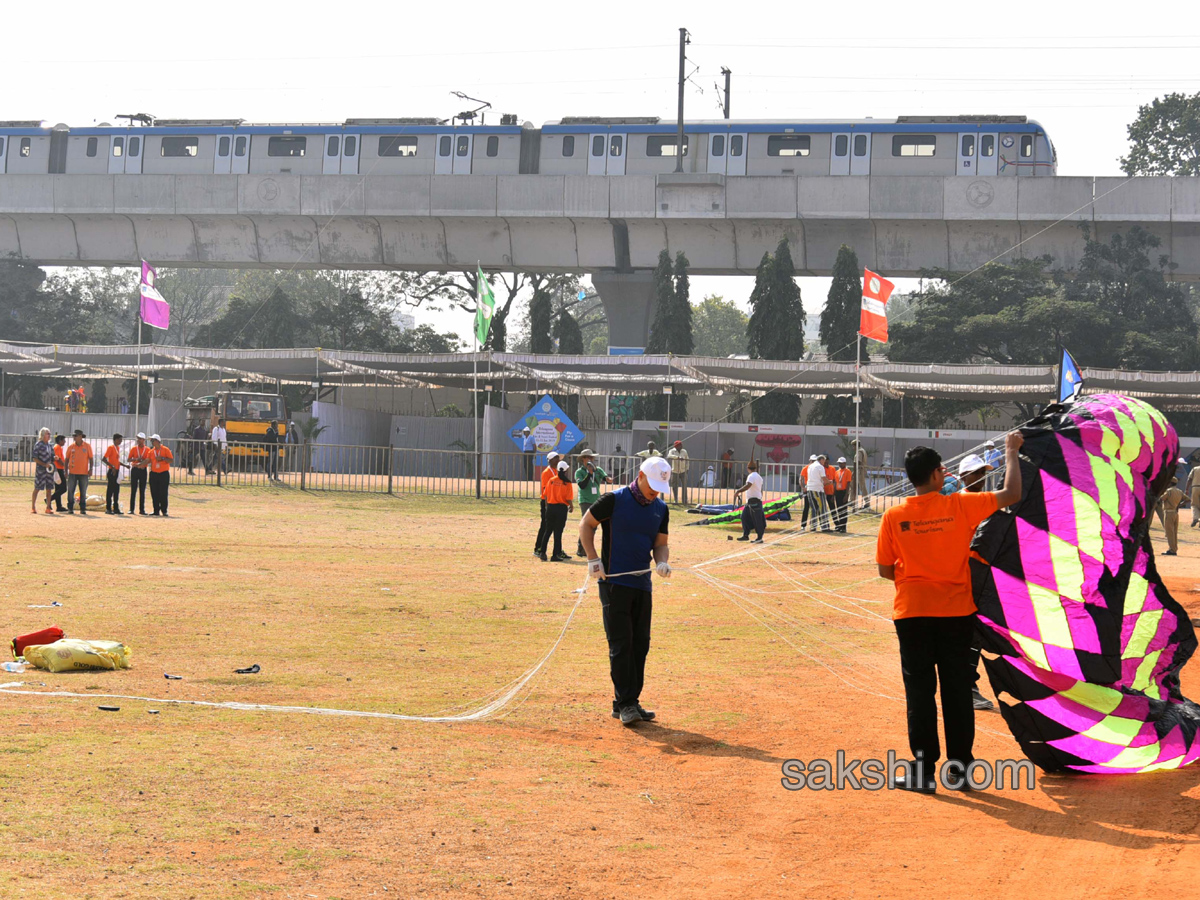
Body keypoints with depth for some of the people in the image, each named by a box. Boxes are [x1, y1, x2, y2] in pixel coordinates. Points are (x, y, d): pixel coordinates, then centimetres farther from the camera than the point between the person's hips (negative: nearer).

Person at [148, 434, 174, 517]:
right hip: (154, 473, 4)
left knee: (163, 493, -5)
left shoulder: (165, 449, -2)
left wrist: (162, 458, -17)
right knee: (154, 493, 3)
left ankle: (164, 511, 1)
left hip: (164, 473, -4)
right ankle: (156, 511, 10)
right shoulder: (151, 451, 11)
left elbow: (171, 460, -6)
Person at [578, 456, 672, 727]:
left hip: (643, 585, 6)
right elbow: (586, 524, 1)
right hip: (614, 582, -6)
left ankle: (630, 703, 16)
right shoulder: (614, 500, -7)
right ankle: (625, 704, -5)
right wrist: (593, 559, -9)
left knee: (640, 644, 8)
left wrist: (662, 561, -9)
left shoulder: (661, 509, 9)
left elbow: (660, 543, 13)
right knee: (621, 644, -8)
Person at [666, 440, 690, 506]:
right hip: (675, 471, -2)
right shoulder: (672, 451, -5)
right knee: (674, 486, 2)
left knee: (684, 486, -6)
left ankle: (685, 501, -3)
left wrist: (687, 469, 9)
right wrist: (678, 457, -39)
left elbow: (687, 460, 17)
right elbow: (669, 456, -27)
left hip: (683, 471, 2)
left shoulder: (684, 451, 6)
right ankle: (675, 500, 16)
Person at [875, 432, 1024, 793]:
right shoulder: (959, 507, -9)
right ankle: (960, 763, 17)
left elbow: (885, 569, 1)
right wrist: (1011, 452, 10)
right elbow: (1011, 494, -3)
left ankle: (924, 770, 4)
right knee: (957, 690, 10)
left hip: (912, 613, 0)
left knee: (920, 692, 4)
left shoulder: (894, 516, -6)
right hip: (955, 612, 0)